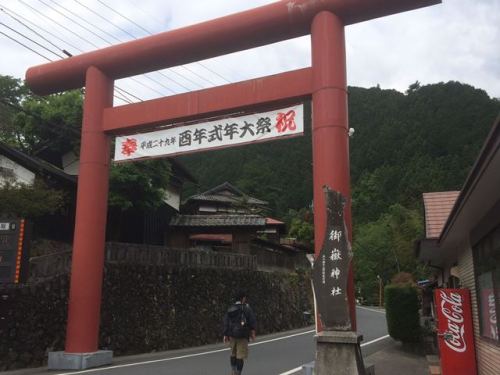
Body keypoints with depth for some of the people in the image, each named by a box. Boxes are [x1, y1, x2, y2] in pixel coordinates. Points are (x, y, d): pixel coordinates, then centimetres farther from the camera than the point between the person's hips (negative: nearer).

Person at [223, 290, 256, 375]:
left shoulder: (230, 309, 6)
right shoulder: (246, 308, -8)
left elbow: (226, 323, 5)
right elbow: (252, 321, -9)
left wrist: (225, 335, 9)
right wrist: (252, 332, 1)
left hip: (232, 335, 5)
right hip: (242, 335, -5)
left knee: (233, 353, 20)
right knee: (241, 355, 0)